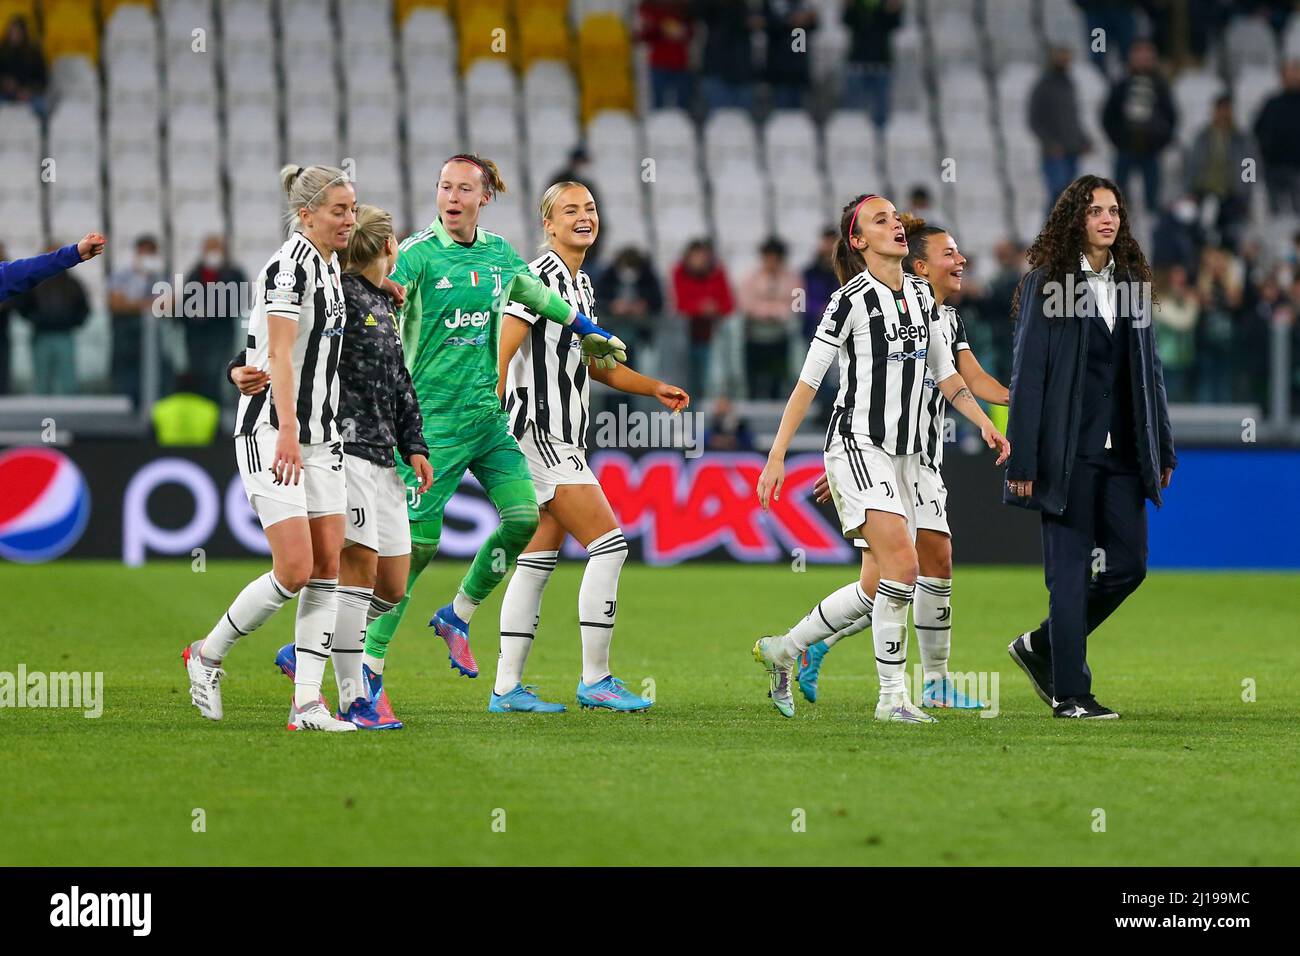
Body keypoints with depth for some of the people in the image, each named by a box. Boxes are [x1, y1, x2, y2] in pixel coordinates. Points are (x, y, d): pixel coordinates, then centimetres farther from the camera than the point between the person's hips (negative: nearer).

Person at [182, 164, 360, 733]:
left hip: (320, 437, 9)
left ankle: (307, 702, 1)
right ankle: (207, 655, 8)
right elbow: (280, 354, -20)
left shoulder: (330, 266, 15)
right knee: (294, 570, -13)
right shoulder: (290, 263, -13)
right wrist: (288, 433, -26)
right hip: (273, 434, -9)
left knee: (327, 567, 1)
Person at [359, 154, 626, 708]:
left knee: (523, 515, -7)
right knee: (419, 542, -8)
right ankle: (369, 669, 1)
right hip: (433, 418, -6)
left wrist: (587, 330, 40)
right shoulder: (418, 254, -10)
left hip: (488, 414, 6)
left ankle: (457, 615, 15)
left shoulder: (499, 253, 9)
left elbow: (536, 294, 28)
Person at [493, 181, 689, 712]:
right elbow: (501, 355, -18)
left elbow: (593, 364, 29)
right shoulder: (539, 277, -12)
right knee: (609, 543, -11)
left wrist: (654, 388, 21)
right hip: (539, 432, -9)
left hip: (564, 440, 9)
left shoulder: (581, 284, 17)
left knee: (538, 561, 7)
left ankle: (507, 688, 9)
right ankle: (594, 680, -5)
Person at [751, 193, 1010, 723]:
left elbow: (946, 373, 19)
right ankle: (892, 697, -14)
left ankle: (782, 650, 25)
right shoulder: (851, 300, -9)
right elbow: (807, 382, -8)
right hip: (857, 446, -7)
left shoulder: (921, 295, 11)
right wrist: (776, 457, -11)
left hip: (904, 455, 7)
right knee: (902, 564, -21)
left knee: (876, 588, 6)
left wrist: (983, 422, 3)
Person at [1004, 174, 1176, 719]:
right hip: (1068, 452, -6)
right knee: (1071, 570, -2)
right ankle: (1070, 693, 5)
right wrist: (1022, 461, -12)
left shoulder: (1131, 281, 11)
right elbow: (1027, 373, -8)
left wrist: (1162, 450, 11)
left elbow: (1149, 369, 15)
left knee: (1129, 564, 5)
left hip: (1122, 451, 6)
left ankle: (1040, 646, 23)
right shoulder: (1046, 282, -5)